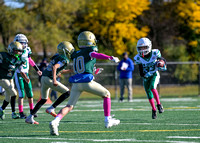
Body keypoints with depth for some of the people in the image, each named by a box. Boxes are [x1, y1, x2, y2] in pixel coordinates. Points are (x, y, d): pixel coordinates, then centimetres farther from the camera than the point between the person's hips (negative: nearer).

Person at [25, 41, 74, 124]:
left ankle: (30, 117, 16)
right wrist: (54, 80, -32)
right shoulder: (64, 60, -9)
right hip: (49, 79, -9)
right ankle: (51, 109, -4)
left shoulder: (57, 56, 19)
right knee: (67, 93, 1)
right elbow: (54, 67, -24)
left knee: (43, 100, 21)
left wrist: (70, 70, 30)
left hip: (43, 77, 9)